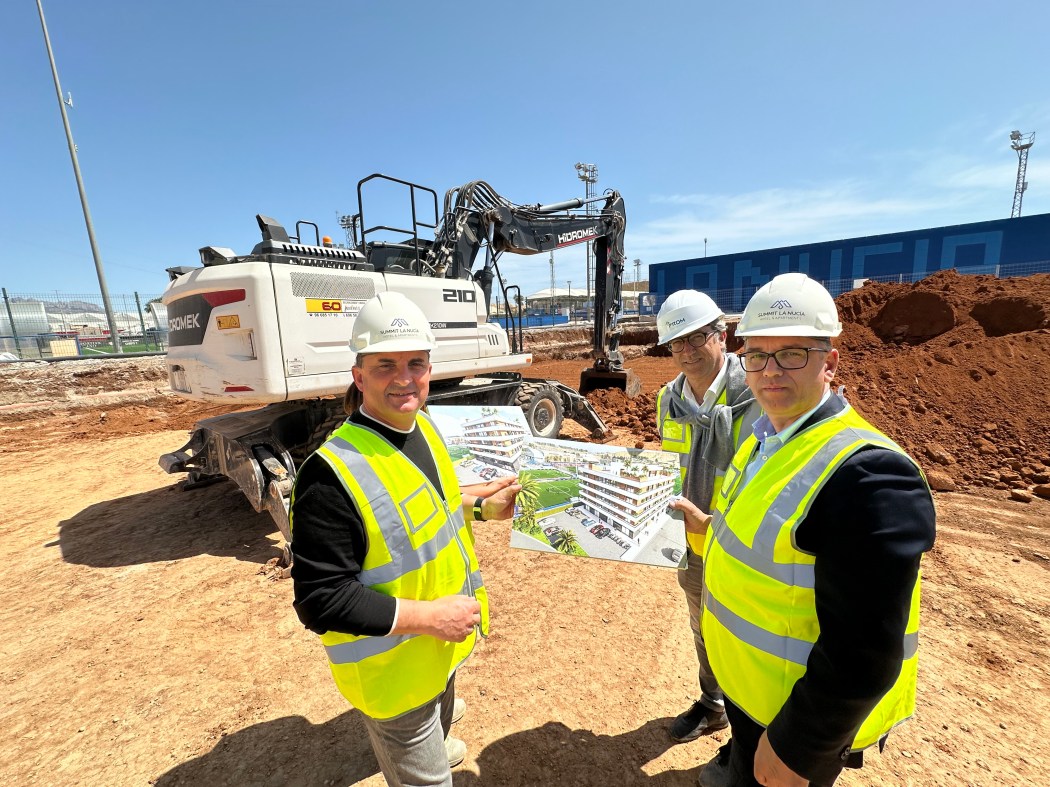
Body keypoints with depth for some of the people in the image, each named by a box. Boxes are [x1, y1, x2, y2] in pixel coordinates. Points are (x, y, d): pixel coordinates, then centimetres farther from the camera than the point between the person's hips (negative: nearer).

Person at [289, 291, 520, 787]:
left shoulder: (421, 427, -6)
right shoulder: (332, 474, -31)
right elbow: (320, 600, -27)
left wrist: (480, 508, 0)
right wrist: (428, 616, -26)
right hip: (395, 670, -7)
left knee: (438, 718, 36)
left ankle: (435, 742, 66)